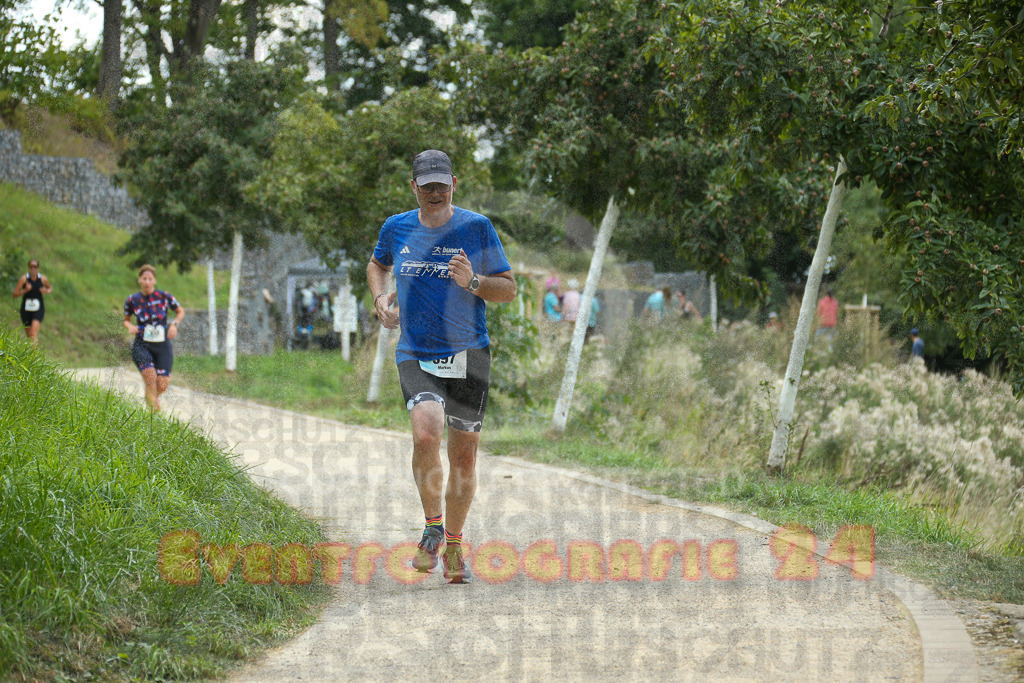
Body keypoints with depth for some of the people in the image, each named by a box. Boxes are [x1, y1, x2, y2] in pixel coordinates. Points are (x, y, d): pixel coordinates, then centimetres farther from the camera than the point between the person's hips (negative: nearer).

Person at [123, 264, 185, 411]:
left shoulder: (164, 297, -4)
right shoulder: (132, 300, -1)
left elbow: (181, 312, 12)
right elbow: (126, 320, 16)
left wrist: (174, 324, -7)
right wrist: (130, 326, -6)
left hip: (163, 345, 1)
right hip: (142, 345, -1)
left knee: (161, 386, -5)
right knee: (150, 377, -27)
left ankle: (153, 396, 31)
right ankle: (152, 406, -13)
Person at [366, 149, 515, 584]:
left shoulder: (477, 229, -3)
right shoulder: (396, 229, 4)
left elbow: (508, 290, 0)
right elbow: (377, 265, 26)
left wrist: (472, 282, -19)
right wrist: (380, 297, 6)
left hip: (468, 356, 0)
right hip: (415, 355, 0)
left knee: (463, 457, 5)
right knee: (426, 435, -25)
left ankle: (453, 548, 25)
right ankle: (432, 527, -2)